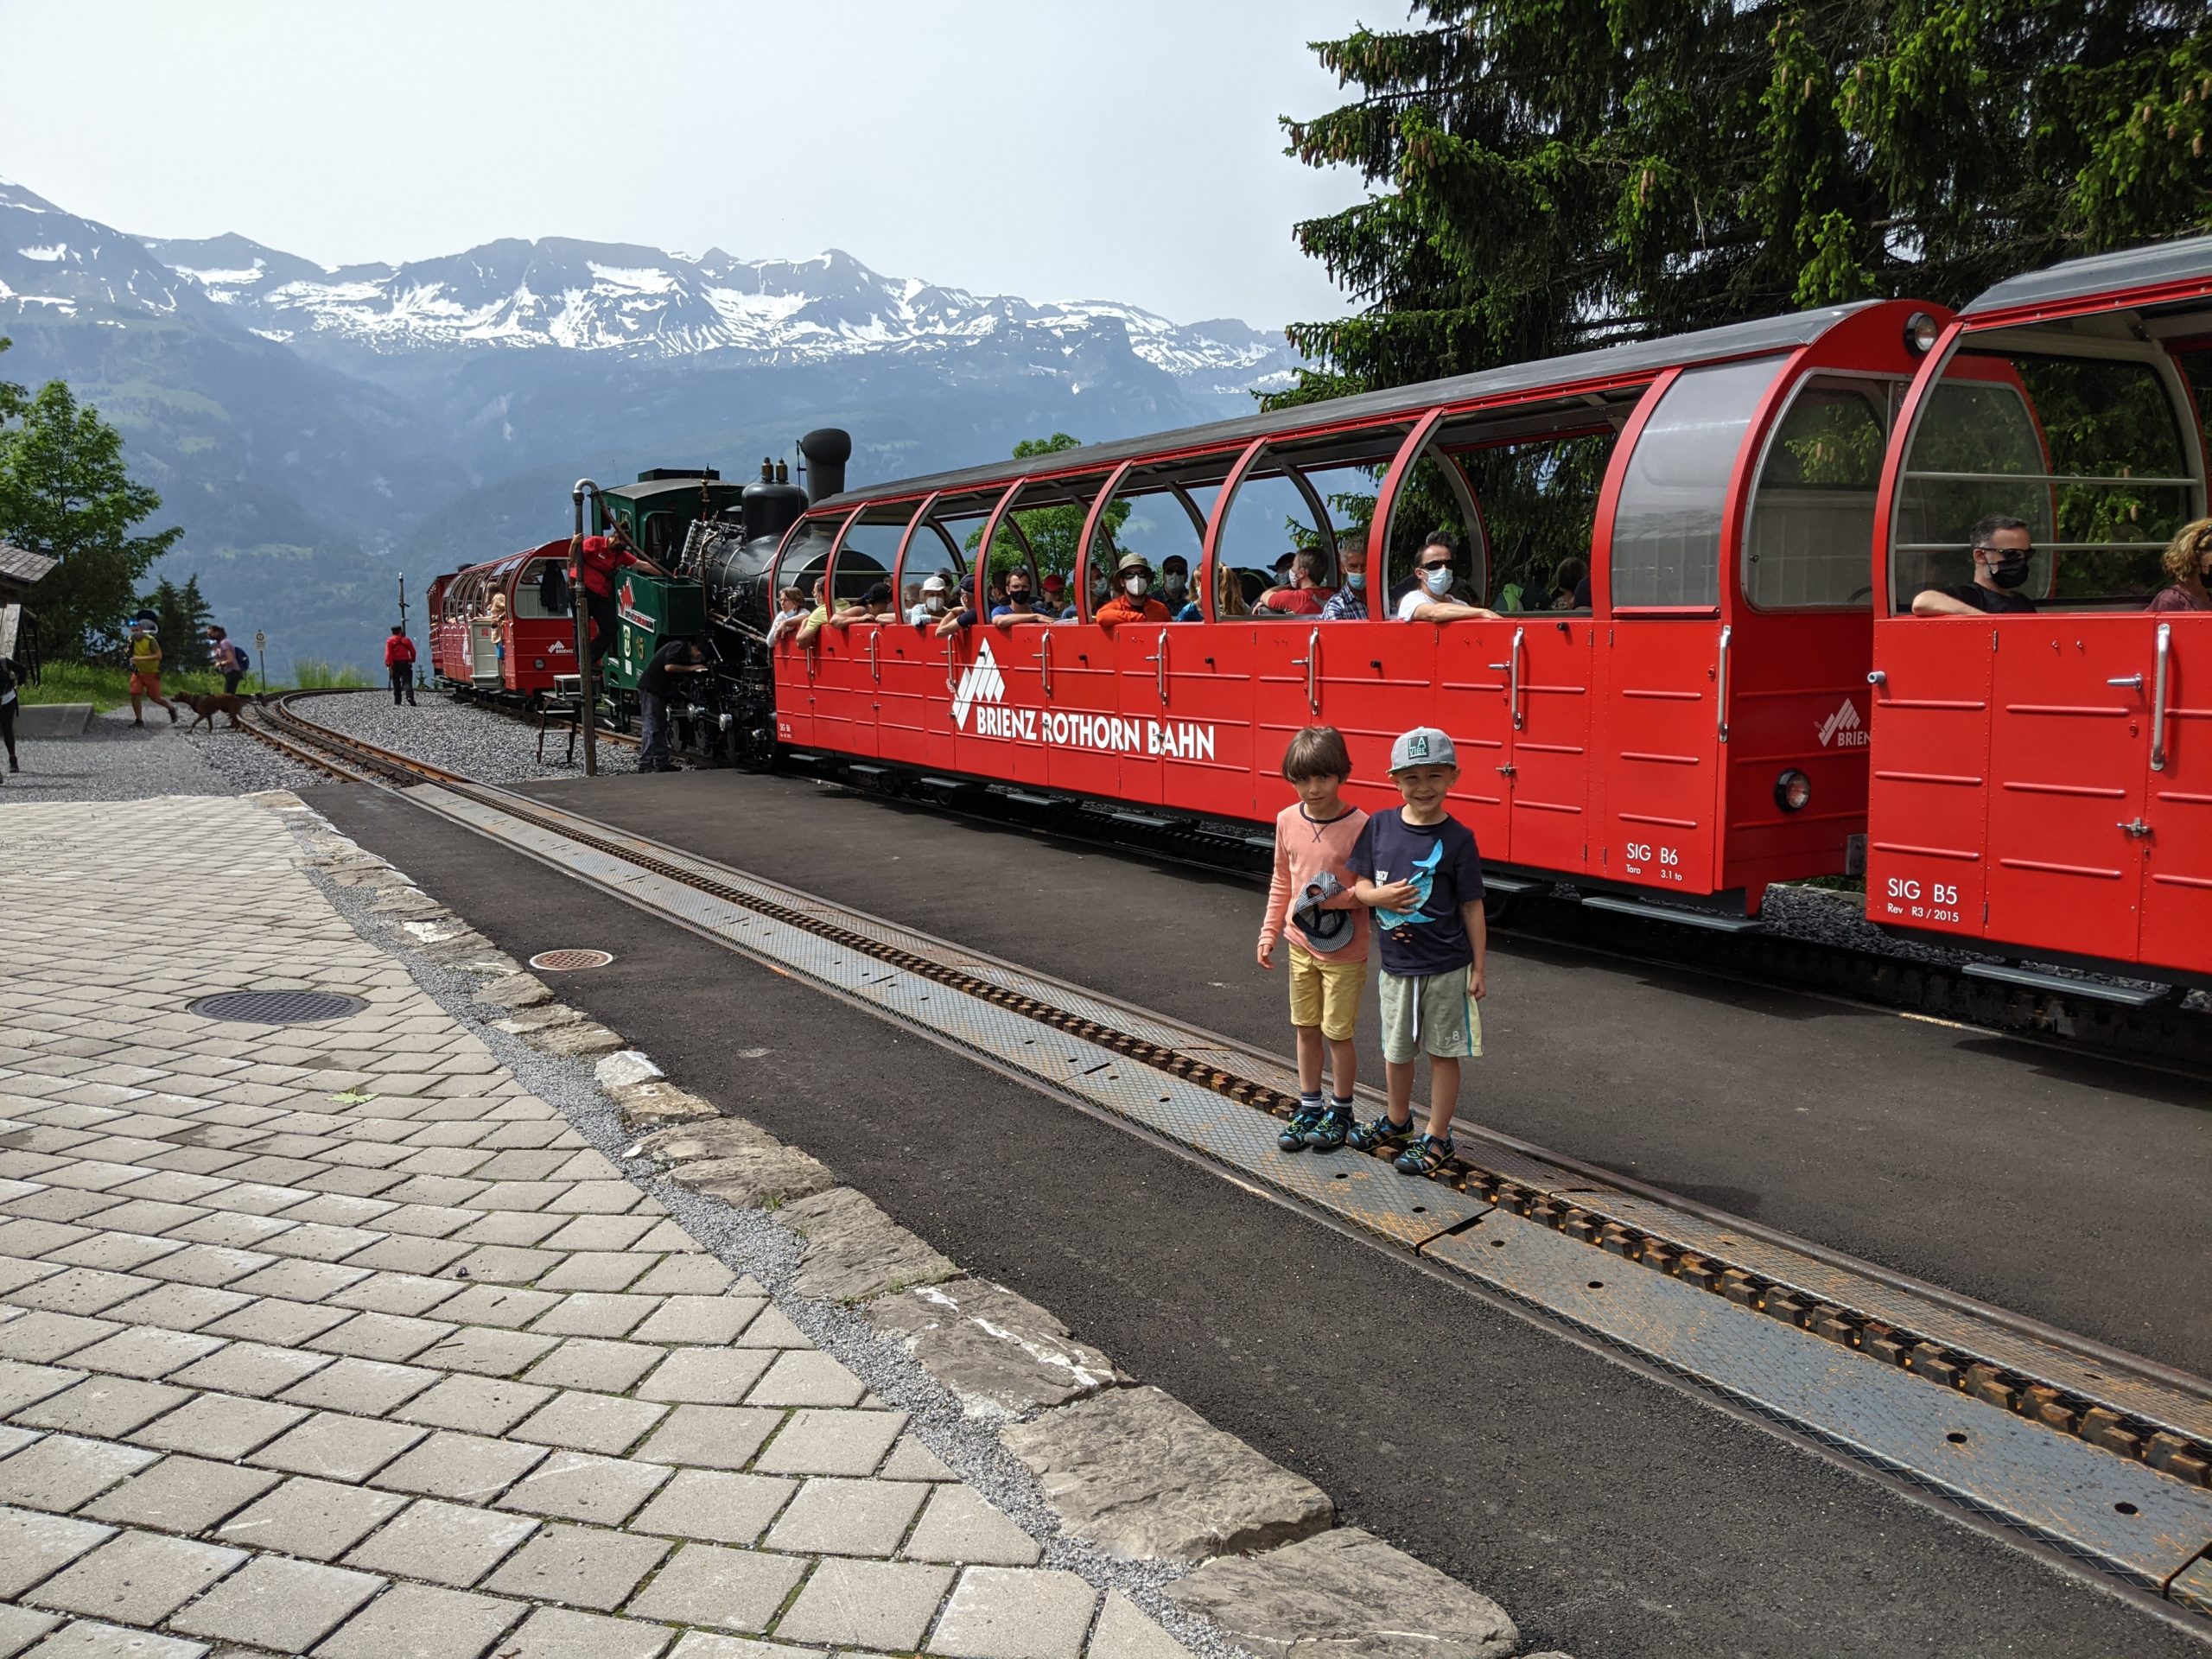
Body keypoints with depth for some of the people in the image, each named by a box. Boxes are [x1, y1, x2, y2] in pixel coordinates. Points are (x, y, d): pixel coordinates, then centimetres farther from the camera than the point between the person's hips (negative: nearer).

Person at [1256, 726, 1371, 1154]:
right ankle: (1309, 1109, 30)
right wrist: (1269, 931, 8)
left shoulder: (1359, 825, -18)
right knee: (1305, 1029, 15)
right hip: (1301, 945, 5)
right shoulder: (1288, 821, -2)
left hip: (1344, 952, -5)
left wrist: (1334, 898, -26)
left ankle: (1340, 1112, 25)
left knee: (1338, 1034, 6)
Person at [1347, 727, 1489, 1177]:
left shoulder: (1458, 838, -11)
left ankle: (1437, 1138, 21)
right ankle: (1396, 1121, 40)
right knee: (1396, 1050, 19)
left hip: (1446, 969, -3)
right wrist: (1380, 896, -18)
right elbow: (1360, 883, 5)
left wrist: (1478, 969, -6)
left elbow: (1471, 907, -7)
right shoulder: (1379, 826, -3)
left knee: (1443, 1052, 8)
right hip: (1396, 964, 4)